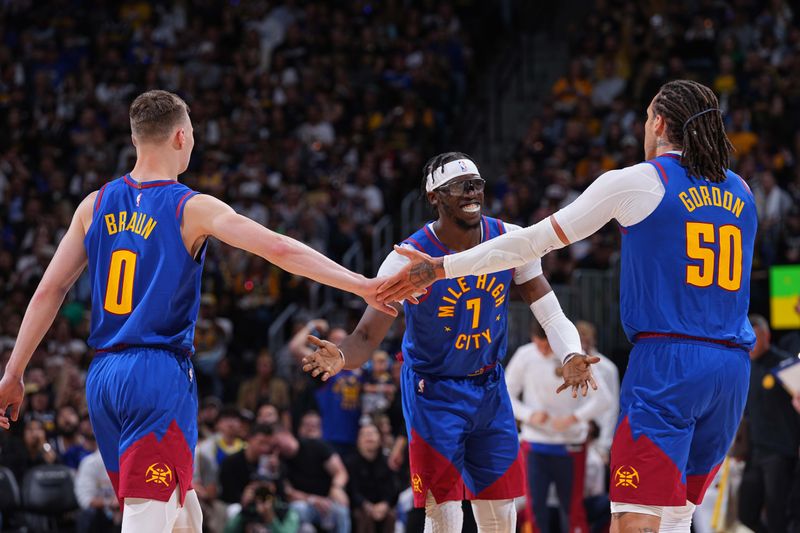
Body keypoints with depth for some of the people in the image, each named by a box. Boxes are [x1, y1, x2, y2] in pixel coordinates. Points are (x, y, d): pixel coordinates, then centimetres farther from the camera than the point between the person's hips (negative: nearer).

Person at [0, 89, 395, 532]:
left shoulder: (96, 205, 8)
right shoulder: (194, 209, -7)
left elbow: (48, 292, 8)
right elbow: (280, 250, -14)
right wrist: (364, 287, -12)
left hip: (102, 377, 6)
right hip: (160, 377, -6)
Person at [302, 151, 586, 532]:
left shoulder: (510, 240, -11)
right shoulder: (408, 260, -22)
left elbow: (549, 311, -6)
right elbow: (367, 336, -23)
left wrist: (572, 355, -26)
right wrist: (341, 357, -47)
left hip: (490, 387, 5)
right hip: (434, 393, -5)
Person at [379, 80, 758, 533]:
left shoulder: (638, 181, -1)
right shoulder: (740, 193, 16)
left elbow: (537, 241, 0)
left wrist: (441, 268, 7)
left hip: (667, 361, -6)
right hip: (732, 365, 6)